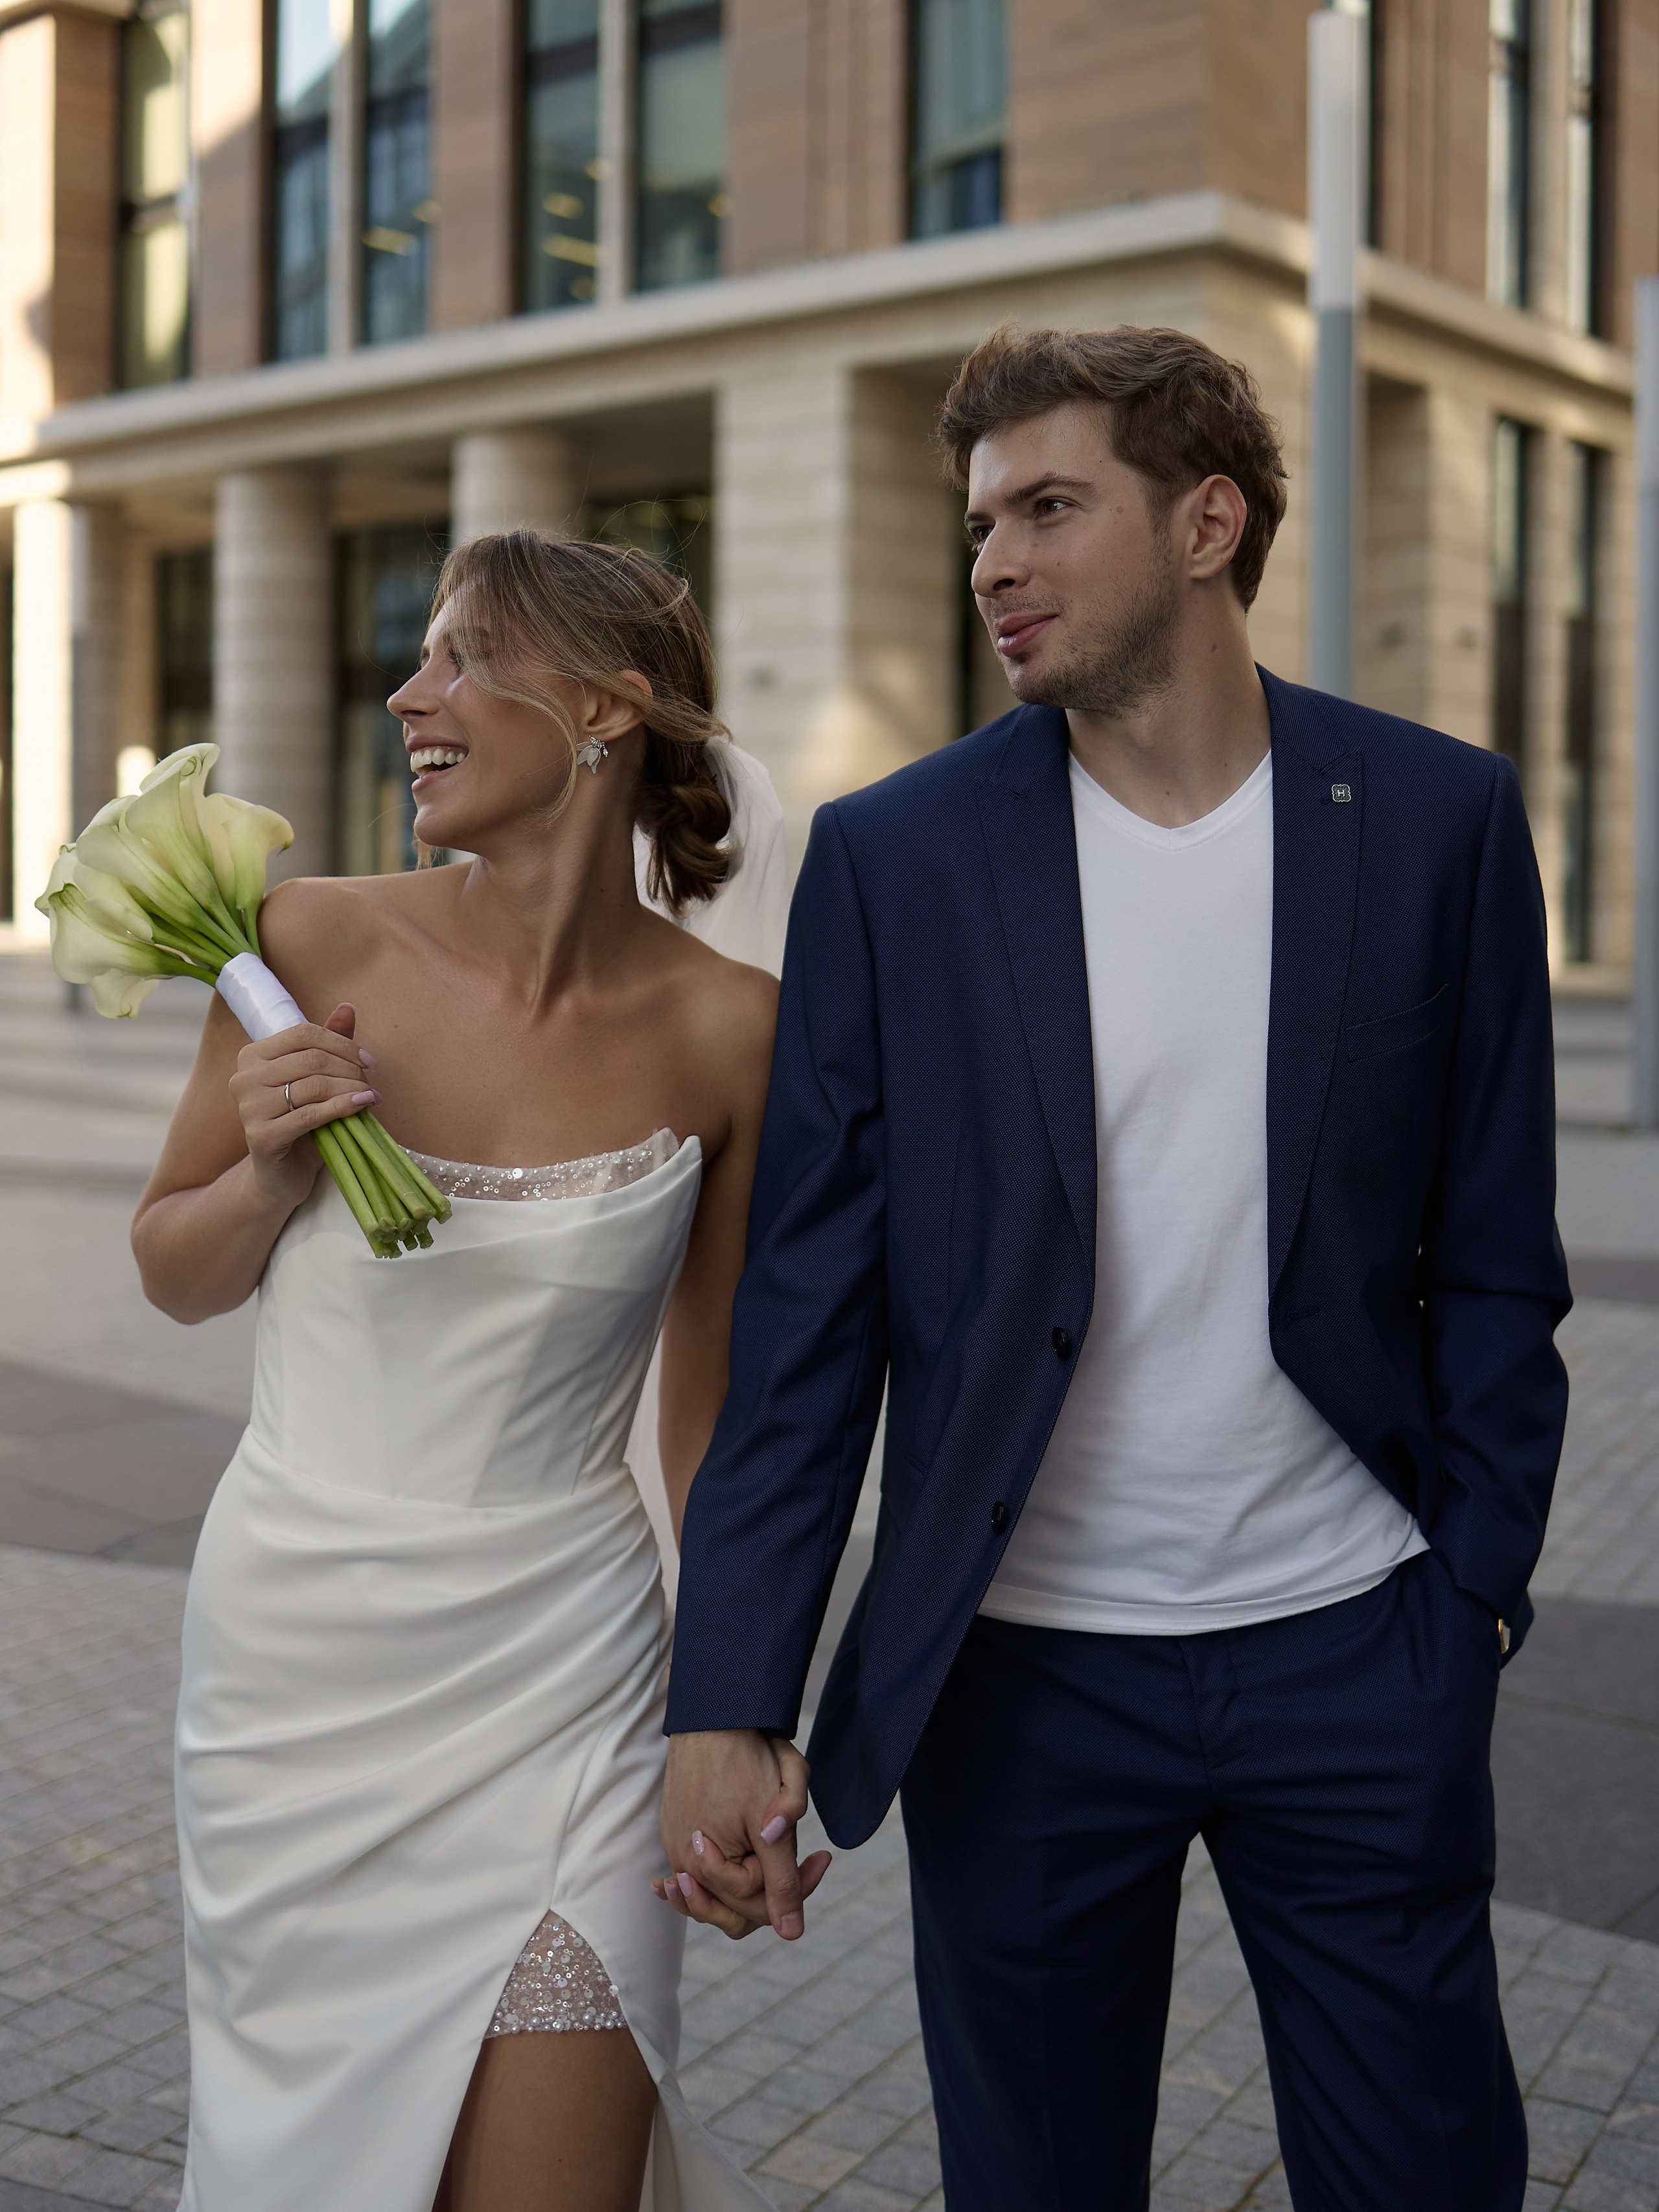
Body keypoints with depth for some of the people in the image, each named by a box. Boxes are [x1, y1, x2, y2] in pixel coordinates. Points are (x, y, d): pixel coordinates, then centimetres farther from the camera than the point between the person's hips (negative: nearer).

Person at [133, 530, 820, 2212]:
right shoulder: (314, 943, -9)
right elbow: (174, 1275, 5)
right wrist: (268, 1173, -16)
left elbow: (711, 1398, 3)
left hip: (553, 1677, -1)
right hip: (295, 1659, 2)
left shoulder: (726, 1029, -9)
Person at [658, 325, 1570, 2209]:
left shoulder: (1438, 821, -2)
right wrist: (731, 1699, -9)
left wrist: (1474, 1590, -2)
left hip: (1356, 1663, 0)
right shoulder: (893, 856, -3)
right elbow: (808, 1310, -5)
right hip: (1022, 1678, 0)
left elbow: (1491, 1261, 3)